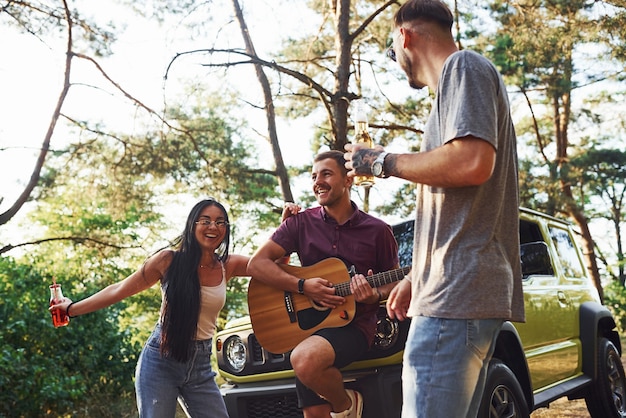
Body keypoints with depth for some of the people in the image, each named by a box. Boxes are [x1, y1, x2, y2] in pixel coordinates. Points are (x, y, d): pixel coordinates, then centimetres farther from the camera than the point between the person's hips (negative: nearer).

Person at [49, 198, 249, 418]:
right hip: (161, 359, -3)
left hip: (200, 366, 3)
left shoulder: (228, 266, 2)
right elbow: (119, 290, 1)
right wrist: (72, 309, 2)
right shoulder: (169, 259, -6)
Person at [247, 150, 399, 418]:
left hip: (354, 324, -3)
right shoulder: (301, 222, 2)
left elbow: (395, 282, 8)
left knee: (305, 359, -32)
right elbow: (256, 264, -5)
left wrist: (375, 296, -15)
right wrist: (303, 286, -16)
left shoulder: (377, 231, -1)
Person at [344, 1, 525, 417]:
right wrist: (416, 279, 27)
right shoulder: (456, 80, 27)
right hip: (461, 291, 11)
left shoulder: (464, 66, -2)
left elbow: (472, 162, -20)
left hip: (459, 291, -11)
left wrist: (384, 161, -6)